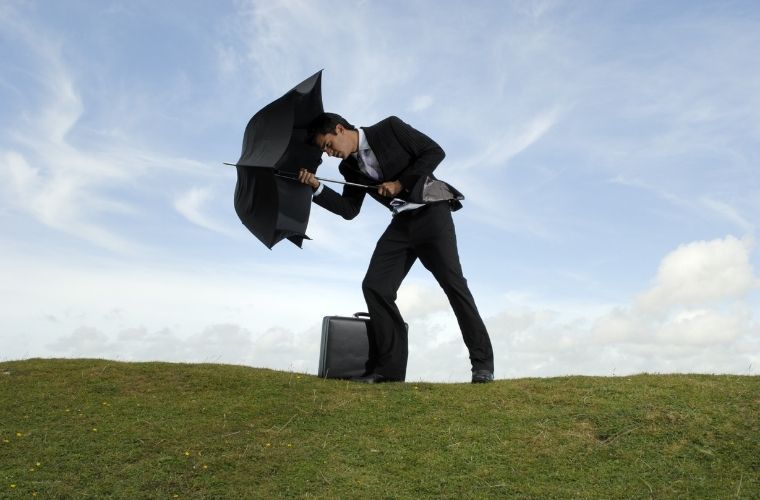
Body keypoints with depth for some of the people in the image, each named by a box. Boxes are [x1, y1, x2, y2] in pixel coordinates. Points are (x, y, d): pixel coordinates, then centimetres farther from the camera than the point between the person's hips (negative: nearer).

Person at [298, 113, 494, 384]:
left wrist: (401, 183, -16)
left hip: (431, 213, -6)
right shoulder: (351, 167, 8)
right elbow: (349, 210, 5)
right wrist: (317, 187, -6)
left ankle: (482, 363, -2)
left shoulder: (389, 128, -8)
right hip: (401, 223, 6)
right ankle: (389, 366, -3)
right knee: (374, 286, -7)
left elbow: (435, 151, -11)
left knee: (453, 282, -11)